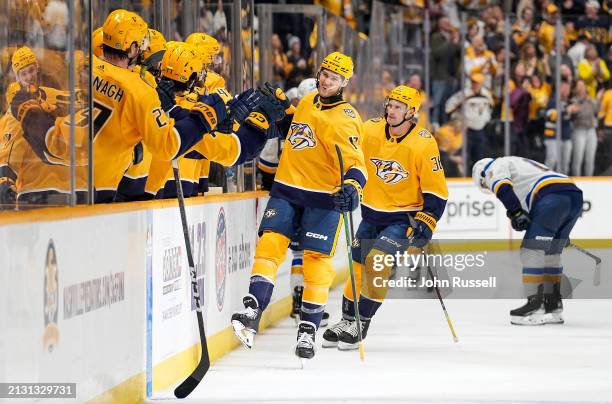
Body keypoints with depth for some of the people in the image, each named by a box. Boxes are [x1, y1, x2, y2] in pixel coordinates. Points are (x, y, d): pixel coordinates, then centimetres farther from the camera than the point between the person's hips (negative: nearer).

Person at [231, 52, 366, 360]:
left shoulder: (344, 119, -13)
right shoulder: (306, 103, 9)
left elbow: (354, 161, -24)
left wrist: (352, 185, -41)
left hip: (324, 198, -5)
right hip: (287, 189, 5)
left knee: (317, 259, -3)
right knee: (270, 242, -12)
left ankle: (308, 330, 7)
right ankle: (251, 312, -21)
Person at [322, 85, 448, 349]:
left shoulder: (423, 144, -16)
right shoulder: (370, 130, -8)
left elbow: (436, 189, -13)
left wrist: (426, 223, -19)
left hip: (404, 218, -4)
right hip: (372, 214, 4)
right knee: (358, 265, 7)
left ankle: (362, 324, -10)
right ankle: (347, 320, 27)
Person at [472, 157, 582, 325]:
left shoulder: (496, 165, 15)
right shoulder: (523, 164, 41)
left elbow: (501, 186, -10)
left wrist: (515, 213, -14)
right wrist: (560, 234, 40)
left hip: (553, 194, -9)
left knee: (531, 250, -7)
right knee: (550, 251, 17)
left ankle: (535, 306, -12)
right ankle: (553, 307, 20)